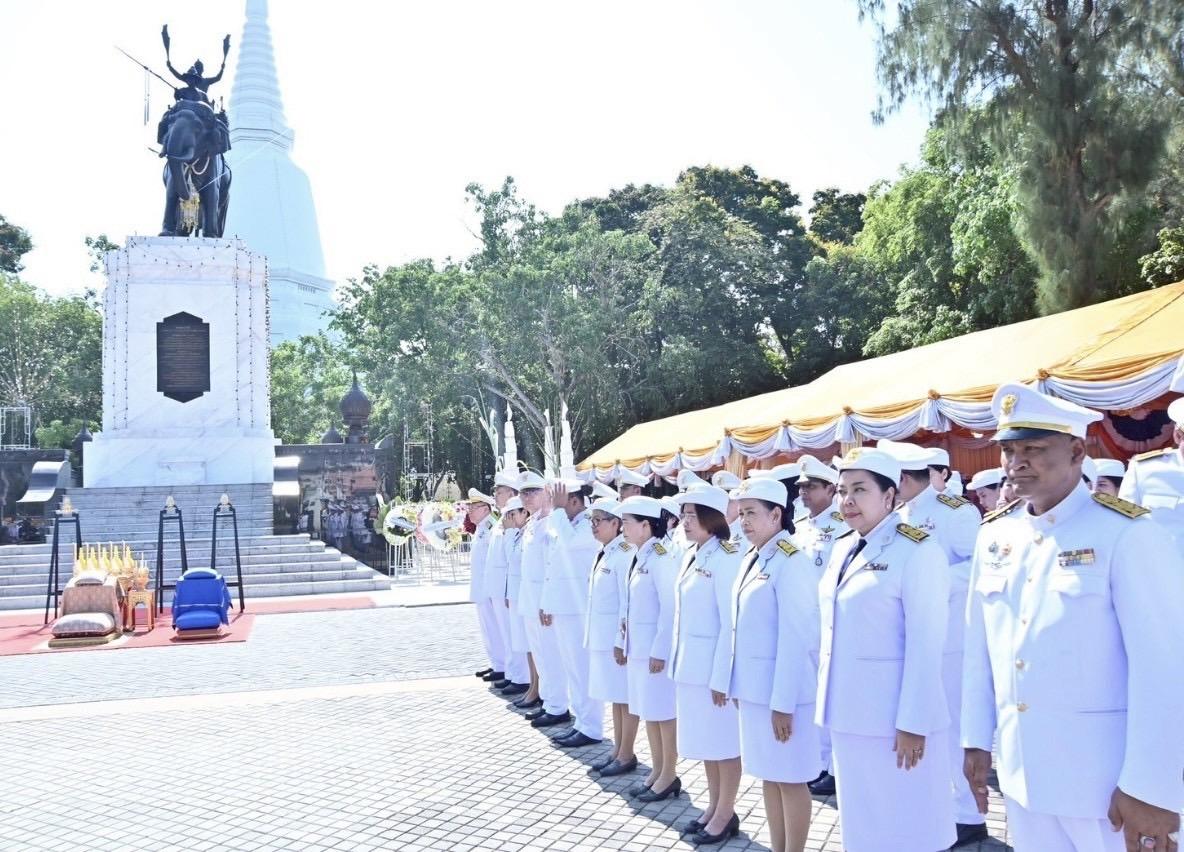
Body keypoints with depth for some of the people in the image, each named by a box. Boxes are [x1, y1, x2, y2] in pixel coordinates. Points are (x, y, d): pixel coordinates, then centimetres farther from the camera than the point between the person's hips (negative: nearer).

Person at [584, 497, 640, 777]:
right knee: (614, 695, 16)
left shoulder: (625, 554, -17)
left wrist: (623, 640, -19)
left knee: (626, 696, 3)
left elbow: (628, 601, -19)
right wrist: (593, 635, 17)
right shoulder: (604, 553, 11)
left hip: (619, 636, -9)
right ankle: (617, 750, 26)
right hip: (603, 635, 9)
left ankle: (626, 755, 13)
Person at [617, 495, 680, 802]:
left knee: (663, 712, 2)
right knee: (647, 711, 15)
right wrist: (623, 641, 17)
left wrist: (660, 651, -19)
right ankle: (657, 771, 27)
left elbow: (670, 608, -19)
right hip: (637, 646, 9)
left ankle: (669, 776, 14)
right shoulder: (638, 557, 11)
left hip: (656, 648, -9)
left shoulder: (660, 558, -16)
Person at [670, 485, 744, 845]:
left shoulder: (727, 558, -17)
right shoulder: (691, 555, 9)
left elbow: (731, 623, -19)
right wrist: (678, 658, 14)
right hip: (690, 663, 8)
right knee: (704, 740, 18)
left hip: (715, 664, -8)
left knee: (724, 742, 6)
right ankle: (713, 807, 31)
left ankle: (726, 814, 20)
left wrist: (721, 677, -18)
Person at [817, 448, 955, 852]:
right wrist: (828, 697, 14)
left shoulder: (917, 550, -14)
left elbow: (925, 645, -16)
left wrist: (913, 723, -17)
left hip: (894, 717, -7)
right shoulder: (842, 548, 9)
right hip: (848, 712, 7)